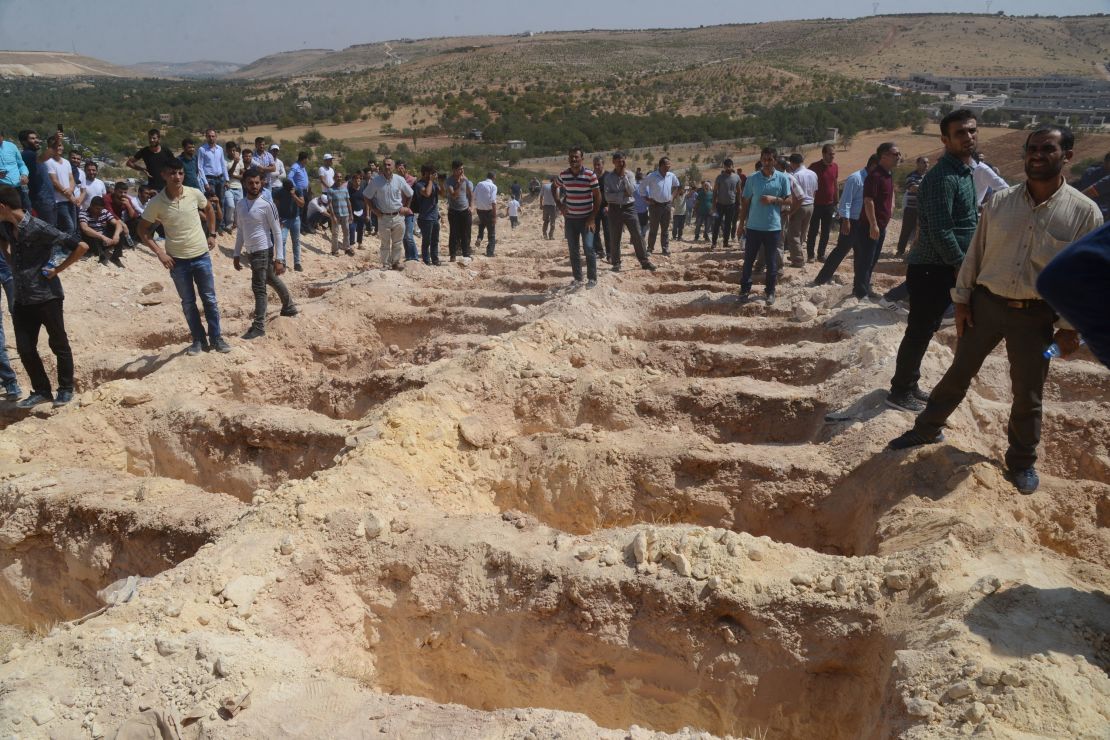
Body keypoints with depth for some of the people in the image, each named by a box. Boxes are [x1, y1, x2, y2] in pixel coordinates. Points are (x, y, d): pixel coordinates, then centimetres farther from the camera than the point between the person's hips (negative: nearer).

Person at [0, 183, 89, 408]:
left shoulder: (39, 229, -19)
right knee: (25, 348, 9)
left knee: (58, 344, 7)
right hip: (22, 299, 7)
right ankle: (41, 391, 23)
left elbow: (81, 246, -22)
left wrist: (58, 269, -14)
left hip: (47, 296, -7)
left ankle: (66, 389, 21)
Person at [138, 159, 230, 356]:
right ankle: (199, 340, 21)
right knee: (188, 303, 9)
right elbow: (143, 230, -2)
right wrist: (159, 252, -10)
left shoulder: (195, 194, -8)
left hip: (201, 256, 1)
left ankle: (216, 338, 19)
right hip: (177, 260, -1)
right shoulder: (156, 203, -12)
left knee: (209, 299, 8)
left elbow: (209, 209, 14)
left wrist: (212, 234, 8)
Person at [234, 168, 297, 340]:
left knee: (258, 288, -7)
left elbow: (277, 233, -13)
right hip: (250, 252, 7)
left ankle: (259, 326, -1)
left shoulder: (267, 205, -15)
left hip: (263, 251, -7)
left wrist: (279, 258, -16)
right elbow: (240, 231, 14)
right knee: (272, 280, 22)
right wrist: (236, 254, 13)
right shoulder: (241, 204, 6)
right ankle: (289, 307, 41)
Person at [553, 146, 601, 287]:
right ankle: (577, 278, 18)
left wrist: (592, 218, -11)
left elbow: (597, 196, -7)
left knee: (588, 248, -11)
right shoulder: (563, 175, 0)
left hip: (586, 218, -4)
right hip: (570, 218, 4)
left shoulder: (590, 175, -10)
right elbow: (554, 188, 19)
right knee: (573, 251, 7)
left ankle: (592, 279, 0)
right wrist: (559, 205, 6)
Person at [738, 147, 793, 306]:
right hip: (753, 226, 1)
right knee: (748, 259, 7)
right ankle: (745, 289, 19)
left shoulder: (782, 178, -1)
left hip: (773, 227, -1)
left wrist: (774, 199, -16)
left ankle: (770, 291, 17)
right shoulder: (752, 178, 2)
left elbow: (789, 199, 1)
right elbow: (746, 202, 6)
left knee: (771, 262, 6)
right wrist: (742, 223, 4)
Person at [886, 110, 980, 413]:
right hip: (932, 270, -9)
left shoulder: (968, 170, 14)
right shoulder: (942, 177, -19)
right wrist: (963, 268, -18)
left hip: (946, 269, 9)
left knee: (924, 331, 16)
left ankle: (909, 385, 28)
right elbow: (940, 231, -24)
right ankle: (900, 392, 9)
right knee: (919, 332, -2)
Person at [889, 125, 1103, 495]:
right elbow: (975, 253, 5)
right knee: (958, 375, 13)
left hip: (1036, 315, -1)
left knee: (1027, 395, 11)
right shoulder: (1000, 201, -2)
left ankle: (1022, 461, 31)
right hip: (986, 304, 1)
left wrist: (1072, 326, -5)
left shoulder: (1084, 212, -8)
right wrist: (962, 299, 3)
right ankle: (927, 429, 32)